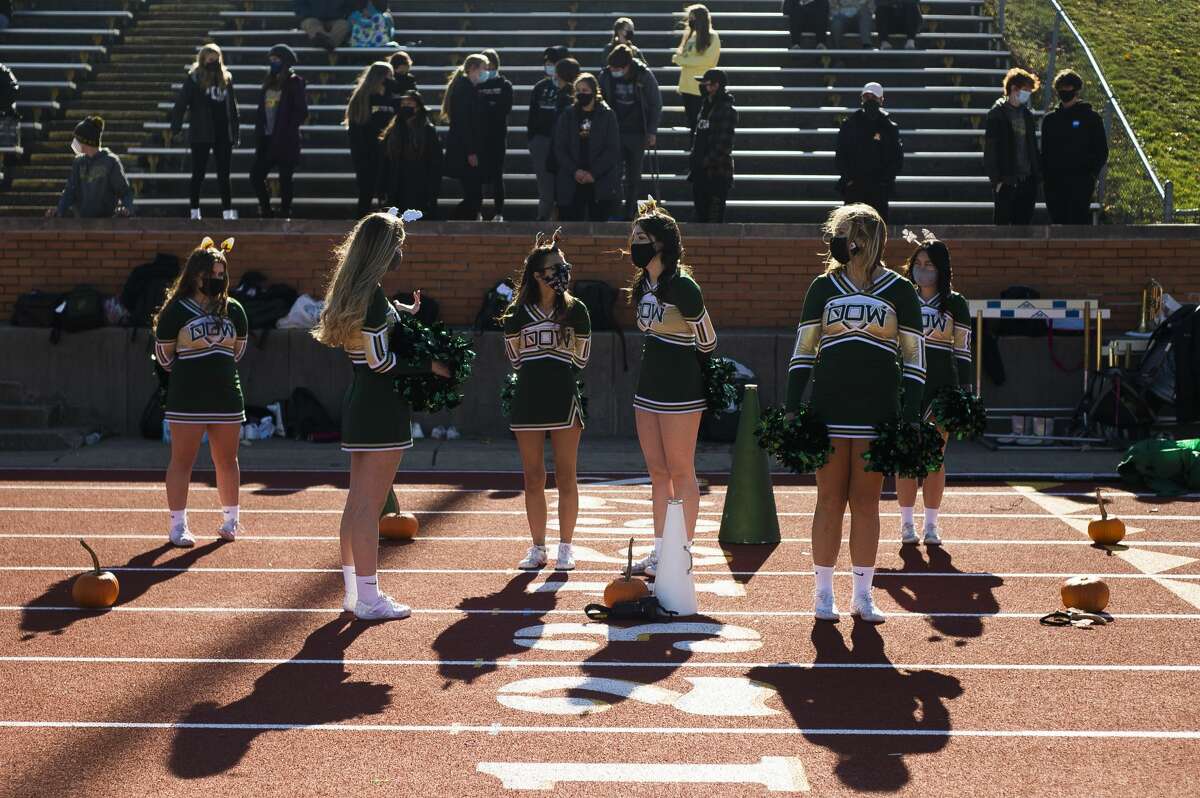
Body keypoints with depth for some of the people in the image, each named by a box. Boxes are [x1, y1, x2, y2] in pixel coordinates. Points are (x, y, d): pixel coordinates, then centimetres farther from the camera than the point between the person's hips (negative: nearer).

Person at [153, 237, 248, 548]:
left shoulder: (234, 310, 7)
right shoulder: (176, 310, -6)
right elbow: (163, 353, 3)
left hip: (226, 395, 4)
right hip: (187, 399, -4)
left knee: (227, 460, 11)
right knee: (182, 461, -1)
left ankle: (230, 520, 23)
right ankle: (178, 525, 3)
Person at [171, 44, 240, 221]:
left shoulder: (226, 78, 9)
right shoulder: (194, 78, -4)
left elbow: (233, 106, 14)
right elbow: (181, 103, -9)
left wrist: (236, 130, 11)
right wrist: (175, 127, -18)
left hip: (223, 133, 4)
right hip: (201, 134, -4)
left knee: (224, 174, 4)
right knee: (198, 173, 5)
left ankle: (228, 211, 5)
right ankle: (195, 211, 14)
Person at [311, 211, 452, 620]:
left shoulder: (353, 290, 12)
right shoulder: (374, 294, -16)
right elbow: (381, 360, -18)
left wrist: (406, 313, 18)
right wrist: (430, 366, -10)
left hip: (358, 402, 10)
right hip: (382, 406, -10)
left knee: (357, 502, 13)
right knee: (370, 505, -5)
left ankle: (354, 591, 20)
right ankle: (369, 598, -1)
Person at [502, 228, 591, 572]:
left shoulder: (575, 310, 2)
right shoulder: (518, 314, 4)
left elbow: (581, 356, 10)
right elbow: (515, 357, 14)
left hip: (564, 399, -2)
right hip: (528, 400, 2)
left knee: (565, 478, -1)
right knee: (533, 479, 5)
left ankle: (565, 548, 8)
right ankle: (538, 548, 14)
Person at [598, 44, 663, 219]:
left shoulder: (644, 75, -10)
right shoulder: (606, 76, -7)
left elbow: (656, 104, 0)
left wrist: (652, 131, -2)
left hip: (637, 133, 0)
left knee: (634, 177, 8)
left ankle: (630, 214, 18)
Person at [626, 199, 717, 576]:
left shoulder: (681, 286, -17)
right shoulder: (644, 284, 8)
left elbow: (707, 339, -8)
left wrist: (685, 360, 7)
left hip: (680, 389, -9)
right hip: (649, 387, 9)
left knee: (680, 473, -1)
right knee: (657, 473, 12)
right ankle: (660, 552, 19)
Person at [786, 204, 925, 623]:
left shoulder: (899, 290, 3)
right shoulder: (823, 286, 6)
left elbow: (913, 355, 4)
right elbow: (803, 349, 8)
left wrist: (911, 416, -2)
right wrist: (792, 408, 1)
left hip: (878, 410, -1)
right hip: (829, 407, 1)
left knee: (866, 501, 4)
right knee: (830, 499, 2)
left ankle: (862, 595, 11)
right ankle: (824, 594, 9)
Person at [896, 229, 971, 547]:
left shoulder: (955, 303, 5)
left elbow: (963, 349, 5)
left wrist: (966, 391, -1)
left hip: (941, 385, -1)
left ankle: (931, 525, 9)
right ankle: (907, 523, 7)